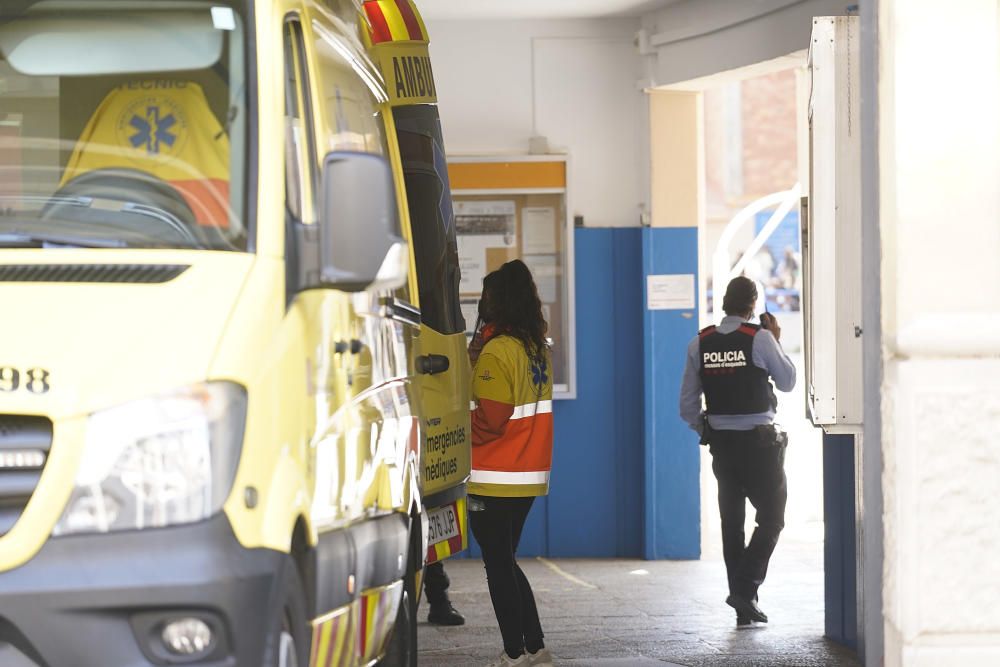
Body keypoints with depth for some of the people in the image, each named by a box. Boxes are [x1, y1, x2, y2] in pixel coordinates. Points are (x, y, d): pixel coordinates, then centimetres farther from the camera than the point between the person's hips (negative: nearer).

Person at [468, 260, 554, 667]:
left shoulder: (496, 351, -16)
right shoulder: (538, 349, 9)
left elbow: (490, 419, -19)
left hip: (494, 480, -8)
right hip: (529, 476, 8)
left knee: (498, 565, -1)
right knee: (507, 562, 17)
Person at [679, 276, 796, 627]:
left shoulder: (700, 344, 3)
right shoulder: (759, 338, -11)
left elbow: (687, 406, 5)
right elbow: (787, 381, 1)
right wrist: (777, 343, 10)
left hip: (721, 441, 5)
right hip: (759, 440, -5)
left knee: (732, 522, 10)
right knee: (771, 517, 4)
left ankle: (744, 609, 12)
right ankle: (745, 588, -13)